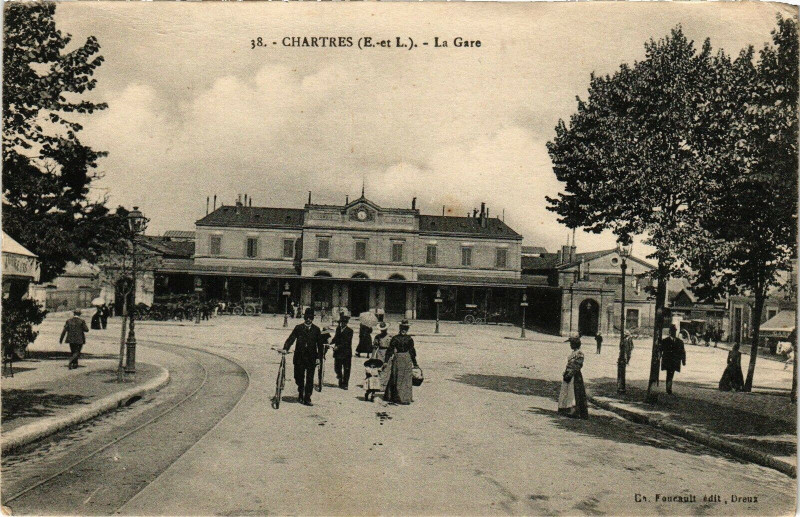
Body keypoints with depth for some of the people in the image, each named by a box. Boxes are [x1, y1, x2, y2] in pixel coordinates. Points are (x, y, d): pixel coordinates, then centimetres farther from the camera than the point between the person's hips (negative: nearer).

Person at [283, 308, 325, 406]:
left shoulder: (316, 329, 6)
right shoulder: (298, 328, 4)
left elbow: (320, 344, 8)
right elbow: (291, 339, -2)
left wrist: (319, 357, 1)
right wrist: (285, 348, -17)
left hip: (311, 358, 0)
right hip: (299, 357, 0)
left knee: (310, 379, -1)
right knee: (299, 378, 8)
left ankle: (307, 399, 6)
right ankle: (300, 395, 30)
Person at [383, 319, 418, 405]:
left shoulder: (395, 338, -4)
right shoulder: (409, 339, -5)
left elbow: (390, 350, -4)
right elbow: (412, 352, 0)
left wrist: (386, 361, -1)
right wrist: (414, 363, 6)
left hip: (397, 359, 1)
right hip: (407, 359, -1)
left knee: (395, 379, 10)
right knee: (406, 379, 6)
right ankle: (405, 398, 6)